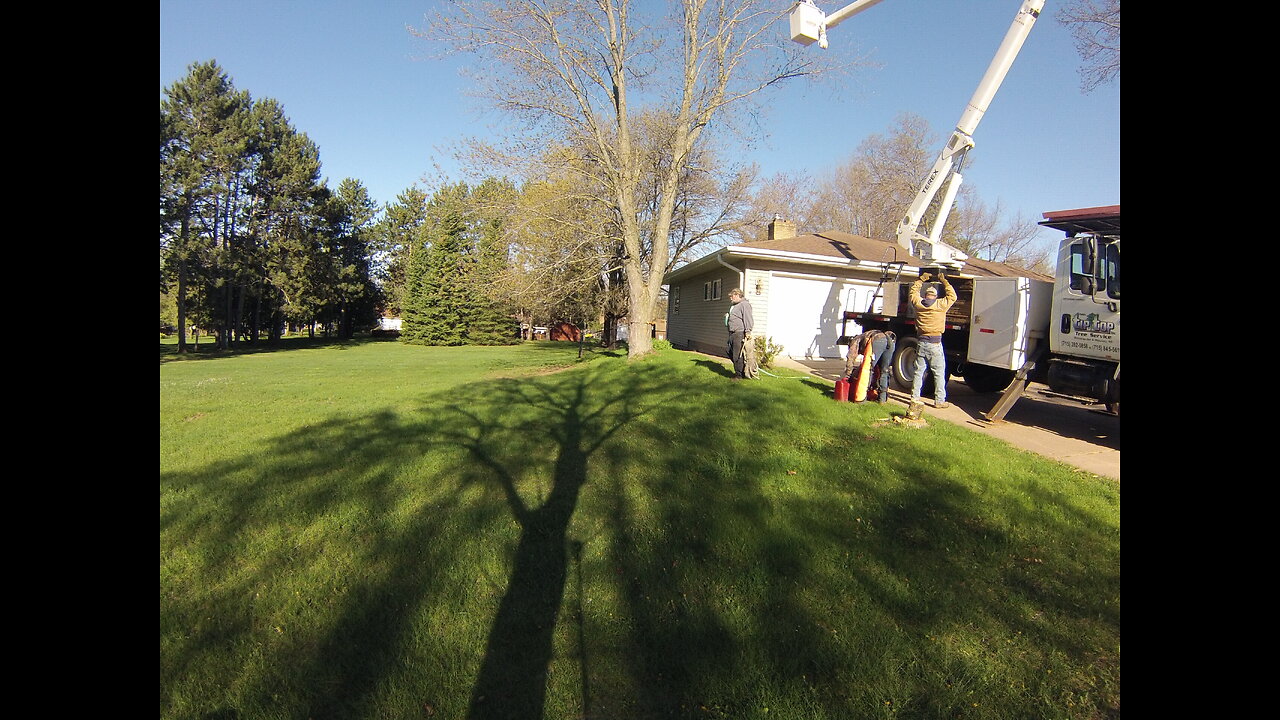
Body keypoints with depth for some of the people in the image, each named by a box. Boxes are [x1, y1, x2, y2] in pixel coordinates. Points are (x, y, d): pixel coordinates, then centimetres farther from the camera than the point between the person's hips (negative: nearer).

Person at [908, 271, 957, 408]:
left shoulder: (918, 303, 2)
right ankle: (939, 400, 6)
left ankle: (915, 398, 13)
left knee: (918, 371, 11)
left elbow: (913, 292, 21)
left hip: (921, 342, 3)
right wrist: (944, 281, 17)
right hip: (935, 343, -3)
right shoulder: (941, 304, -6)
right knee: (939, 373, 4)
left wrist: (920, 280, 29)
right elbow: (952, 296, 10)